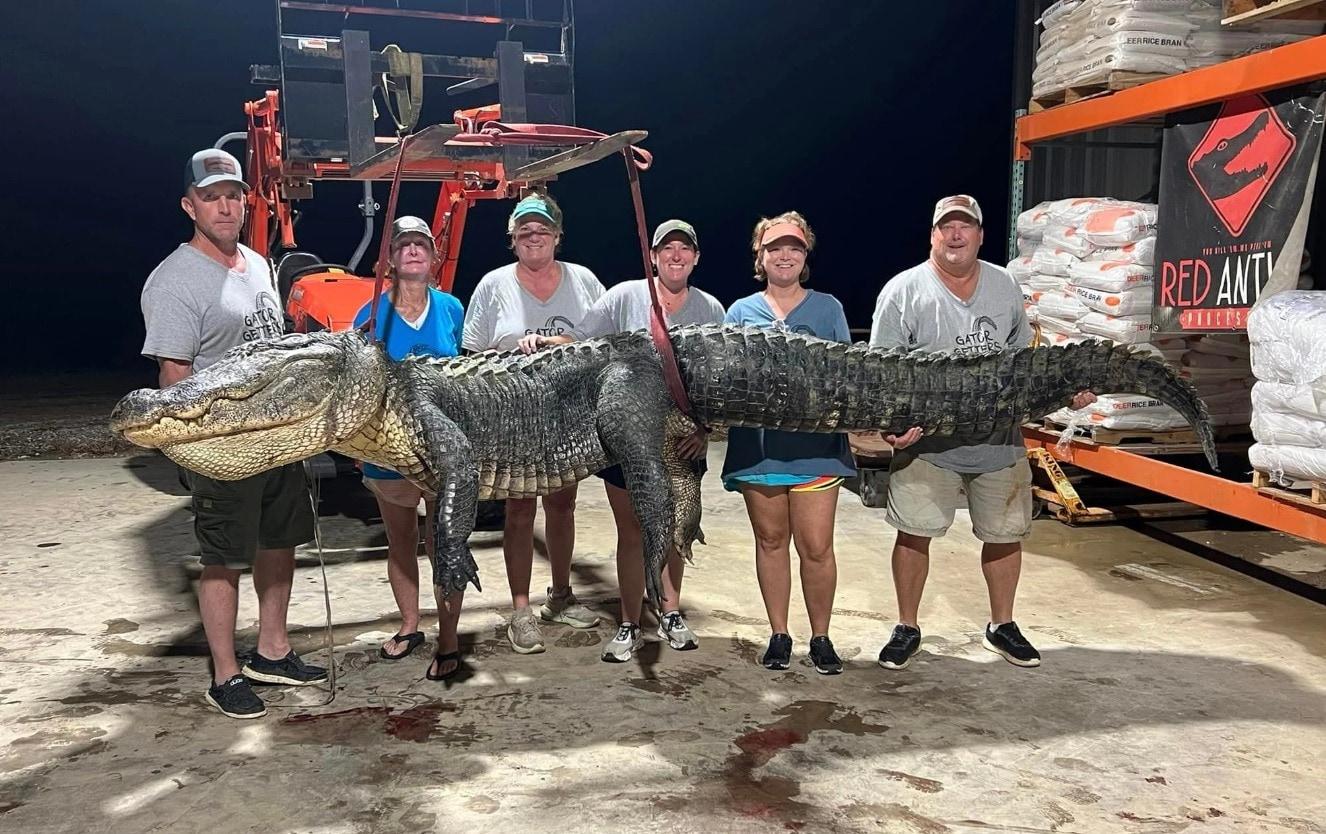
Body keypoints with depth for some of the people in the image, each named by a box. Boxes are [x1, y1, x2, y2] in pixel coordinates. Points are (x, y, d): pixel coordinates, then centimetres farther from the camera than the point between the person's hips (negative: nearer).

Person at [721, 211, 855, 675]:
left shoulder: (827, 308, 9)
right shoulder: (741, 312, 11)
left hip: (815, 444, -1)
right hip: (757, 444, 1)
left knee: (816, 547, -1)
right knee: (770, 540, 11)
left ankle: (821, 638, 16)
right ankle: (778, 635, 24)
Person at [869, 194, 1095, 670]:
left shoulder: (1003, 286, 8)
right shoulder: (904, 291, -8)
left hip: (1000, 440, 4)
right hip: (927, 441, -4)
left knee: (1005, 532, 13)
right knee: (915, 532, -1)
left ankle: (1002, 626, 32)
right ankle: (907, 629, 18)